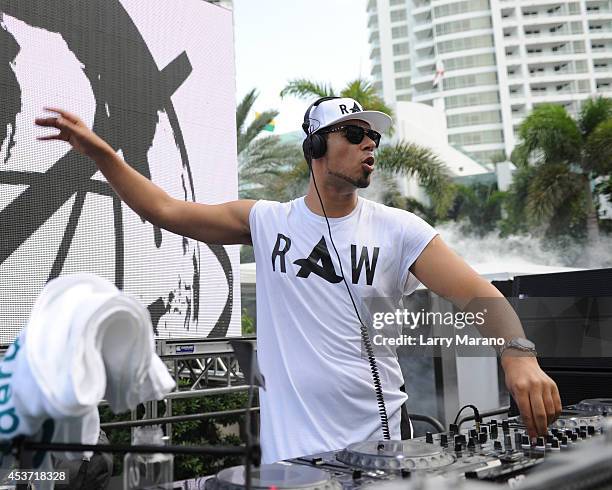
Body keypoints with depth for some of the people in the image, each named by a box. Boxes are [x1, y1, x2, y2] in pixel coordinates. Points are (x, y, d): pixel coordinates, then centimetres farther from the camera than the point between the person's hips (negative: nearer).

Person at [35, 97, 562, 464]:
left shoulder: (398, 229, -4)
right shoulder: (266, 221, 0)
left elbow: (479, 294, -13)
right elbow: (165, 210, 3)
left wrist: (518, 355, -32)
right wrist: (100, 151, -5)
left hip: (376, 441, 0)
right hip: (289, 447, 1)